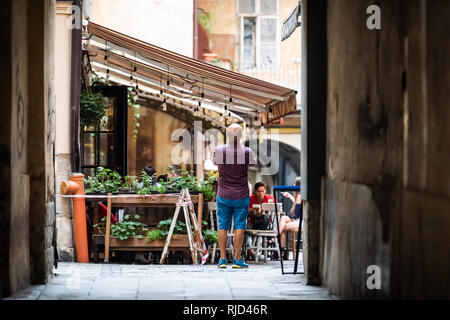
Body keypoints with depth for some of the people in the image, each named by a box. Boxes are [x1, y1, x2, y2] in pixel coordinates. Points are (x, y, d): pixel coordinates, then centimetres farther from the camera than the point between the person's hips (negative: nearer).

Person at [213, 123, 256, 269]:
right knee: (239, 226, 4)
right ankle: (237, 259, 2)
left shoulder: (219, 150, -10)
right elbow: (253, 163, 11)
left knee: (223, 226, 7)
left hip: (223, 195, 1)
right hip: (241, 195, -1)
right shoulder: (246, 152, -12)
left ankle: (223, 258, 5)